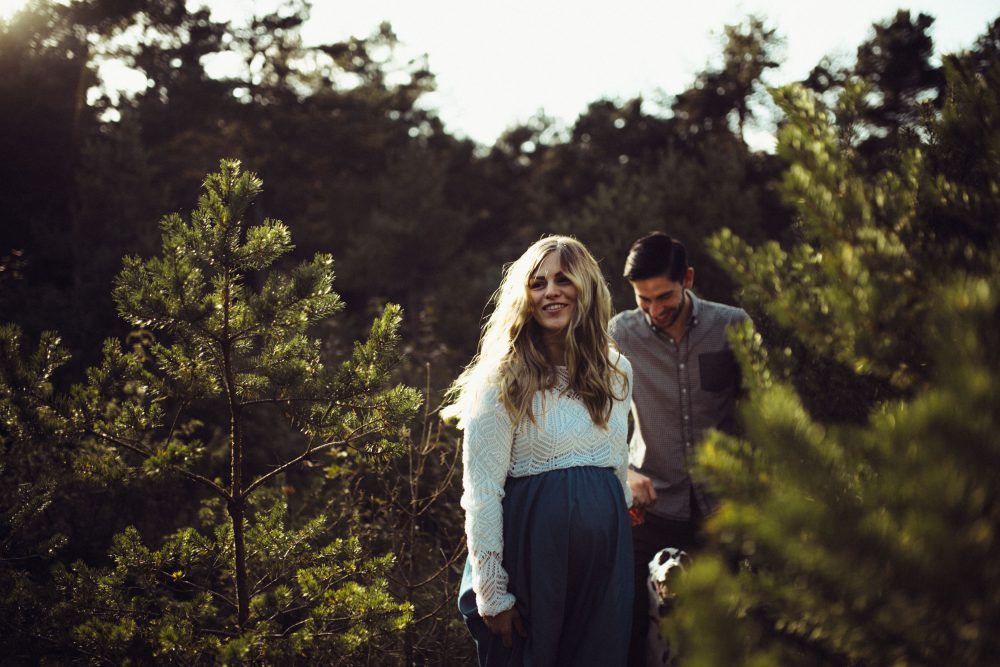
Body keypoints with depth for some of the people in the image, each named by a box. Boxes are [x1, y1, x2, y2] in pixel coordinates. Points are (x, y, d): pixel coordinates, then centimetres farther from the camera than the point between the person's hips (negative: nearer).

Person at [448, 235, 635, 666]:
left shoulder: (616, 372, 8)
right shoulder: (503, 381, -9)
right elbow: (481, 494, -11)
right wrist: (492, 595, -14)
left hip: (606, 548, 5)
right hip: (531, 545, -5)